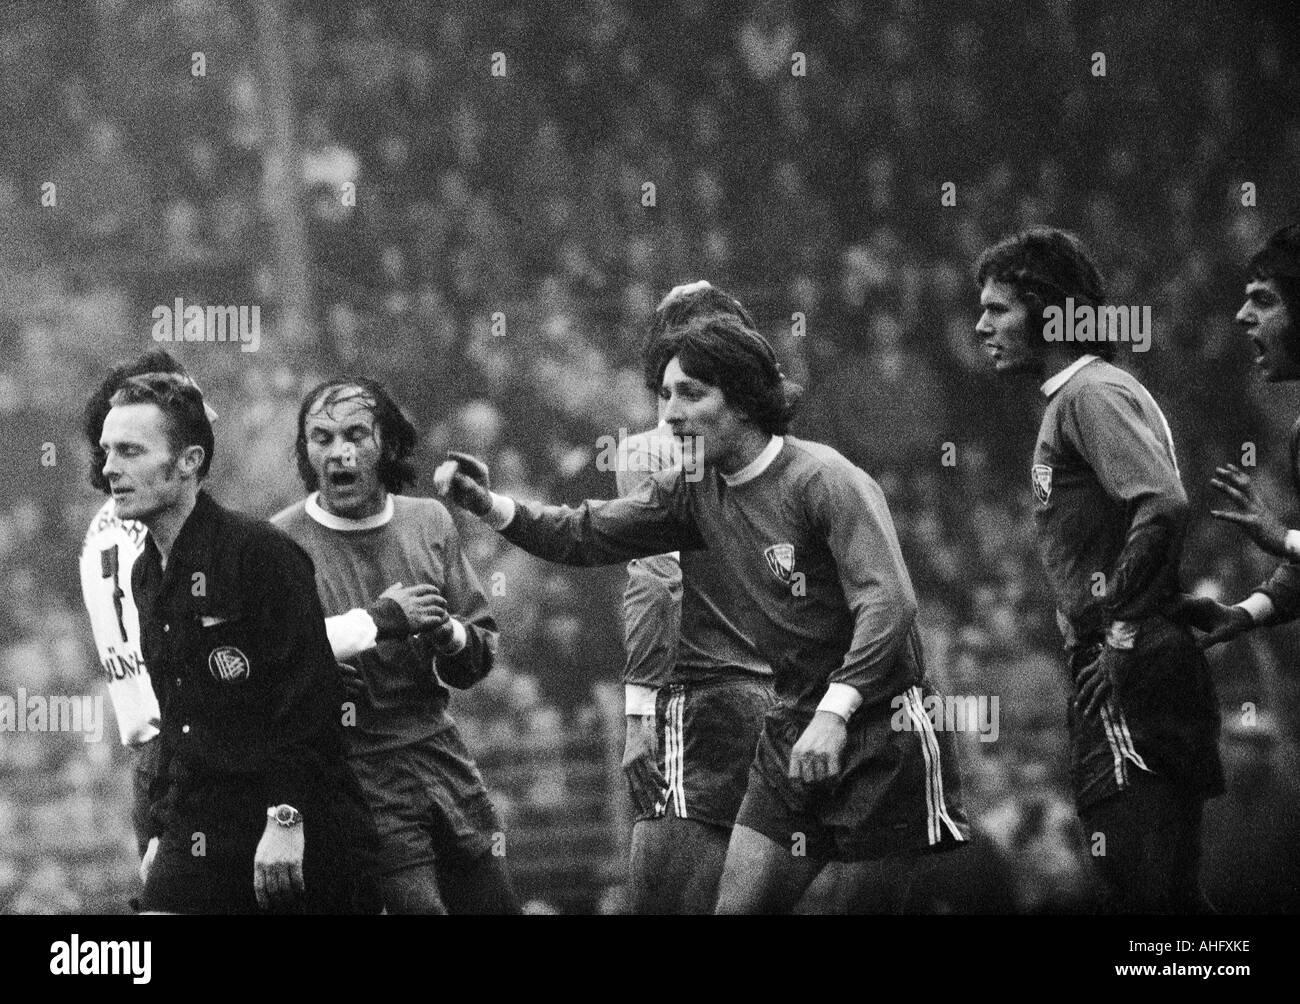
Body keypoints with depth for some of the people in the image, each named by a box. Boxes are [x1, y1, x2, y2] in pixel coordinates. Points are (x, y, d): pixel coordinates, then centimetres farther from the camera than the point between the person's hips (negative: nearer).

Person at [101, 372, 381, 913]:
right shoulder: (145, 574, 15)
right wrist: (161, 828, 20)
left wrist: (285, 818, -21)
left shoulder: (261, 552, -10)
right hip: (194, 842, 6)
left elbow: (309, 698, -16)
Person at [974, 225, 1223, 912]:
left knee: (1142, 888, -11)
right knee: (1166, 889, 11)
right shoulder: (1075, 396, 21)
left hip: (1126, 675, -10)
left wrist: (1117, 621, -19)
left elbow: (1164, 503, -25)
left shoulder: (1090, 393, -11)